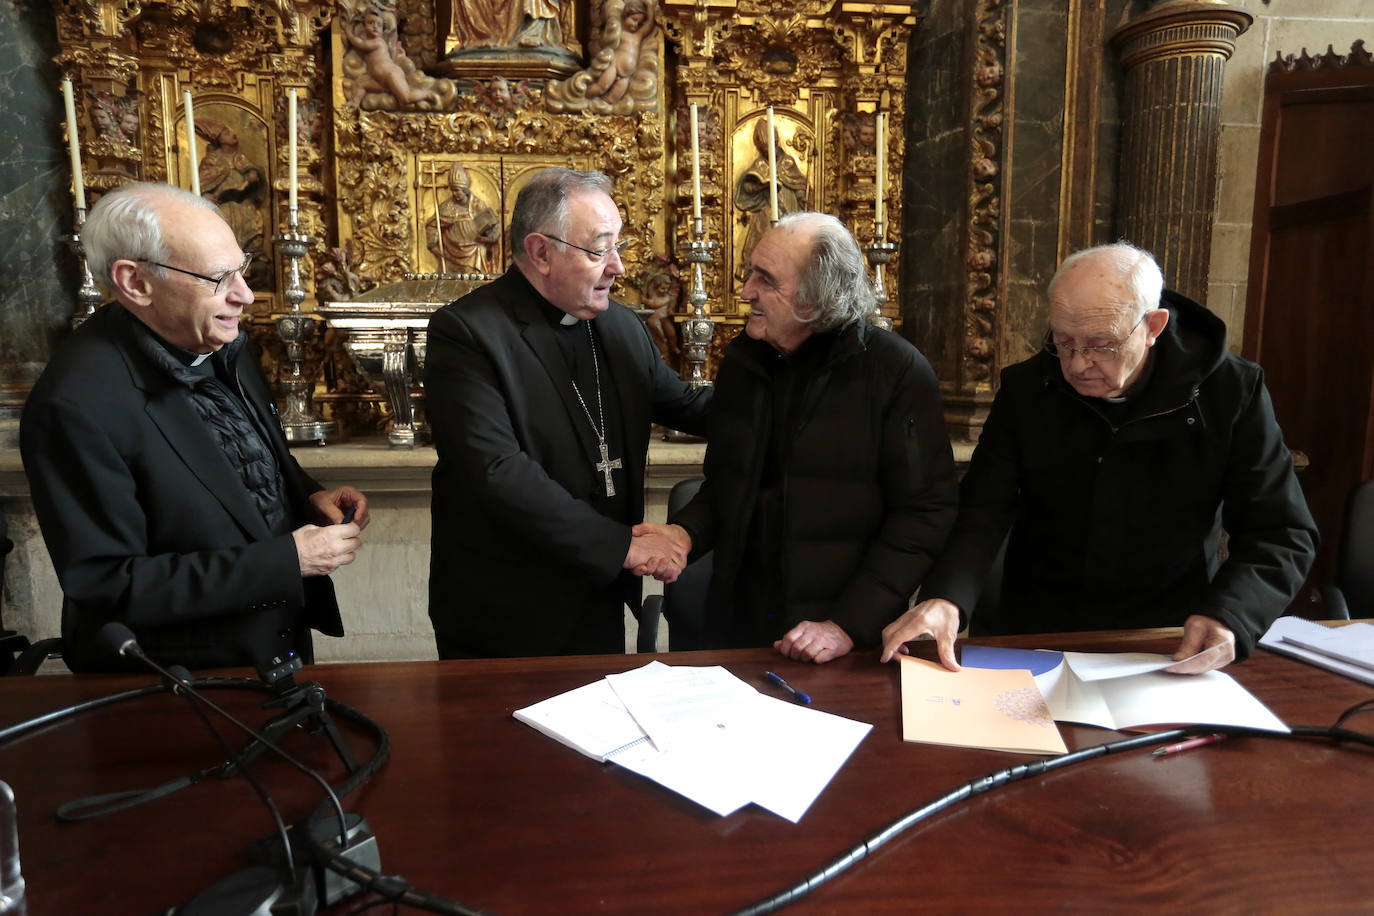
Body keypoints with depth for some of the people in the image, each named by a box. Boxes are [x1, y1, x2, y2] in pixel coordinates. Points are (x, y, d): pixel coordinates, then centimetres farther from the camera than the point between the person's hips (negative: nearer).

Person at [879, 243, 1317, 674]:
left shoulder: (1231, 393, -9)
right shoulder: (1024, 389, -7)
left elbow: (1282, 534, -7)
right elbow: (983, 512, -11)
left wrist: (1227, 616, -28)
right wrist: (945, 599, -31)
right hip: (1033, 634, 0)